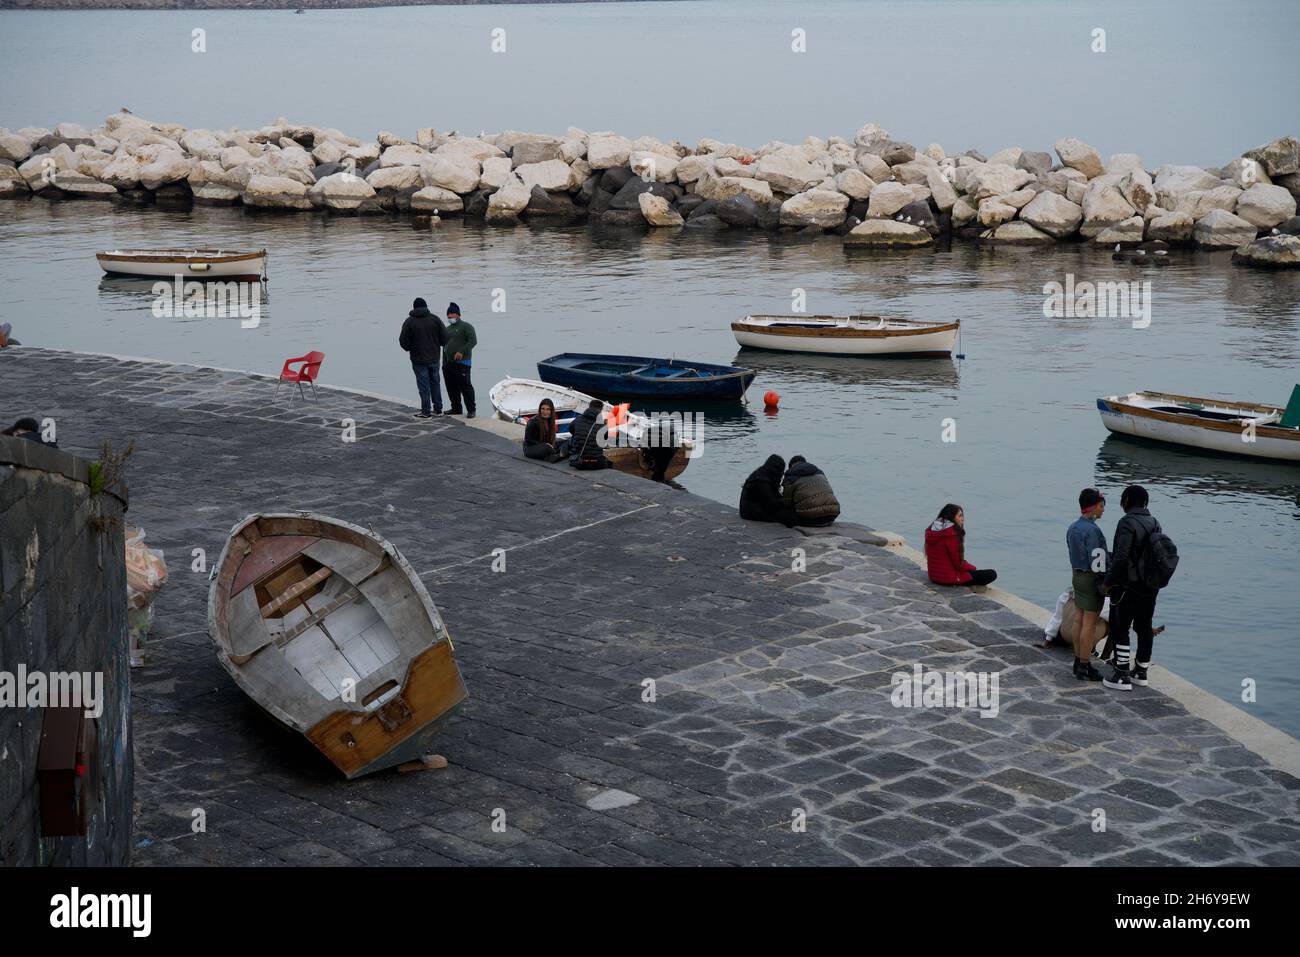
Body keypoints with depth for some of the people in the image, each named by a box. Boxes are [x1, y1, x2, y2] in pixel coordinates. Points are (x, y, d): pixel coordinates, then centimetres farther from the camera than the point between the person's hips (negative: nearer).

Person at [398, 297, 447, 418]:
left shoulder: (409, 322, -8)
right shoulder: (435, 319, -2)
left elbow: (403, 342, -9)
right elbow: (445, 338, -3)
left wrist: (410, 348, 12)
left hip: (419, 358, -3)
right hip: (434, 357, 3)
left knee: (424, 385, 0)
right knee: (435, 383, 16)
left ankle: (426, 412, 2)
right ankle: (438, 409, 21)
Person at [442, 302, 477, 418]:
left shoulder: (466, 327, -3)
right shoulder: (447, 329, 21)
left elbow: (473, 341, -14)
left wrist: (462, 352, -24)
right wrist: (444, 363, 23)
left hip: (462, 363, -8)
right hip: (448, 364, 8)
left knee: (465, 386, -10)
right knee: (451, 387, 9)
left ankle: (471, 410, -7)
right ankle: (456, 408, 19)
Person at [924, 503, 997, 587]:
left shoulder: (930, 531, 6)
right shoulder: (951, 535, -20)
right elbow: (958, 563, -17)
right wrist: (974, 568, 3)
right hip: (950, 578, -9)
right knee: (992, 574, -6)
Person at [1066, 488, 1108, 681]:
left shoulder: (1072, 528, 9)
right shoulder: (1092, 530, -20)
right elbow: (1097, 560, -20)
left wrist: (1076, 575, 19)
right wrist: (1105, 583, -14)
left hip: (1077, 576, 9)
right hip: (1092, 578, -9)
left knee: (1081, 621, 15)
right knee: (1090, 624, -4)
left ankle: (1079, 662, 21)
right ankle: (1084, 668, -1)